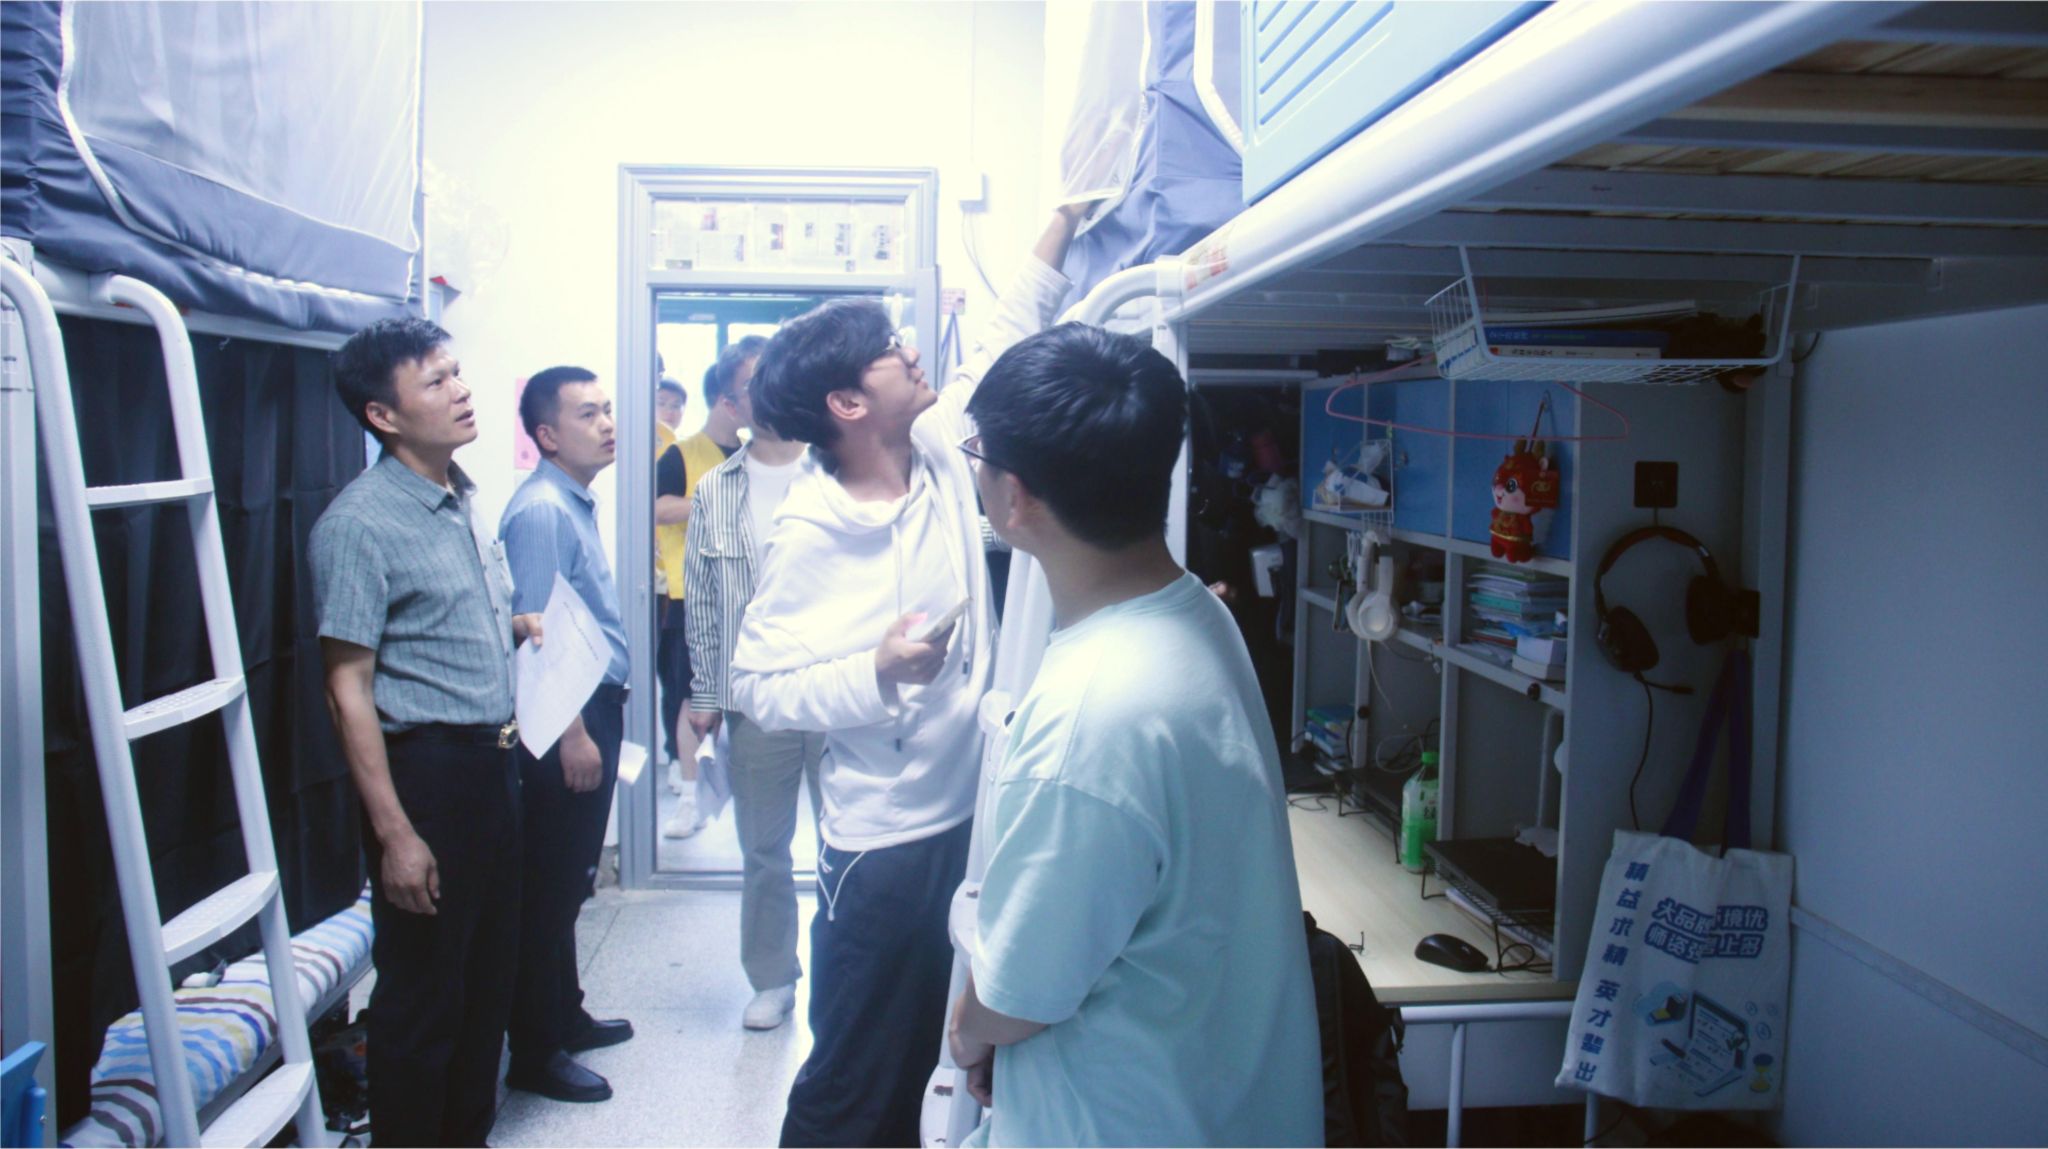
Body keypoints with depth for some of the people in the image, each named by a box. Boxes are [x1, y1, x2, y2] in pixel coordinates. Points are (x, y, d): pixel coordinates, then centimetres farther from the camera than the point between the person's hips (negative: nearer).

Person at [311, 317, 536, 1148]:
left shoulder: (464, 503, 11)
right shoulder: (361, 523, -14)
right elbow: (350, 689, -17)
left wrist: (518, 629, 5)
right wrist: (395, 832, -20)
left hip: (490, 760, 8)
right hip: (426, 766, -8)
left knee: (488, 976, 19)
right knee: (421, 994, 4)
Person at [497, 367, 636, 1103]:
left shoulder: (579, 502, 12)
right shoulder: (540, 512, -17)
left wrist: (601, 721, 17)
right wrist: (573, 733, -21)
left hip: (597, 706, 10)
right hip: (566, 717, -10)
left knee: (571, 883, 19)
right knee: (549, 889, 1)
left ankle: (565, 1016, 33)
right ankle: (535, 1052, 13)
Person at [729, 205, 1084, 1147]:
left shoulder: (940, 453, 0)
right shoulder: (806, 537, -17)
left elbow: (1008, 337, 11)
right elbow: (757, 687, -15)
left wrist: (1066, 214, 12)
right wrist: (879, 673, -26)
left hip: (976, 813, 6)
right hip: (884, 842, -6)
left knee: (923, 1062, 21)